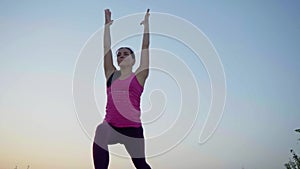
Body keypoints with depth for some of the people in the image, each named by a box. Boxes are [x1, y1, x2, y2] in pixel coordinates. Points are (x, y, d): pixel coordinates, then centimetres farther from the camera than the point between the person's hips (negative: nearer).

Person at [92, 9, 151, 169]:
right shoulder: (111, 75, 12)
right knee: (100, 132, -33)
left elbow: (145, 47, 3)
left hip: (132, 129, -2)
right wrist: (107, 25, 17)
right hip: (110, 126, 2)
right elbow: (107, 48, 14)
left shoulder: (138, 76, 3)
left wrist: (146, 23, 7)